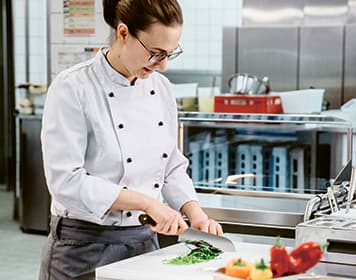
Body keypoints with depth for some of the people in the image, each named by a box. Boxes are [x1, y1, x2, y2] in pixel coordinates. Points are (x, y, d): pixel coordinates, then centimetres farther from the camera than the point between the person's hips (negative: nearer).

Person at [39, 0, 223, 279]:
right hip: (84, 251, -6)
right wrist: (147, 203, -22)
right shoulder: (72, 88, -15)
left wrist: (195, 214, -4)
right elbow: (66, 180, -21)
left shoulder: (161, 88, 4)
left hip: (145, 243, 6)